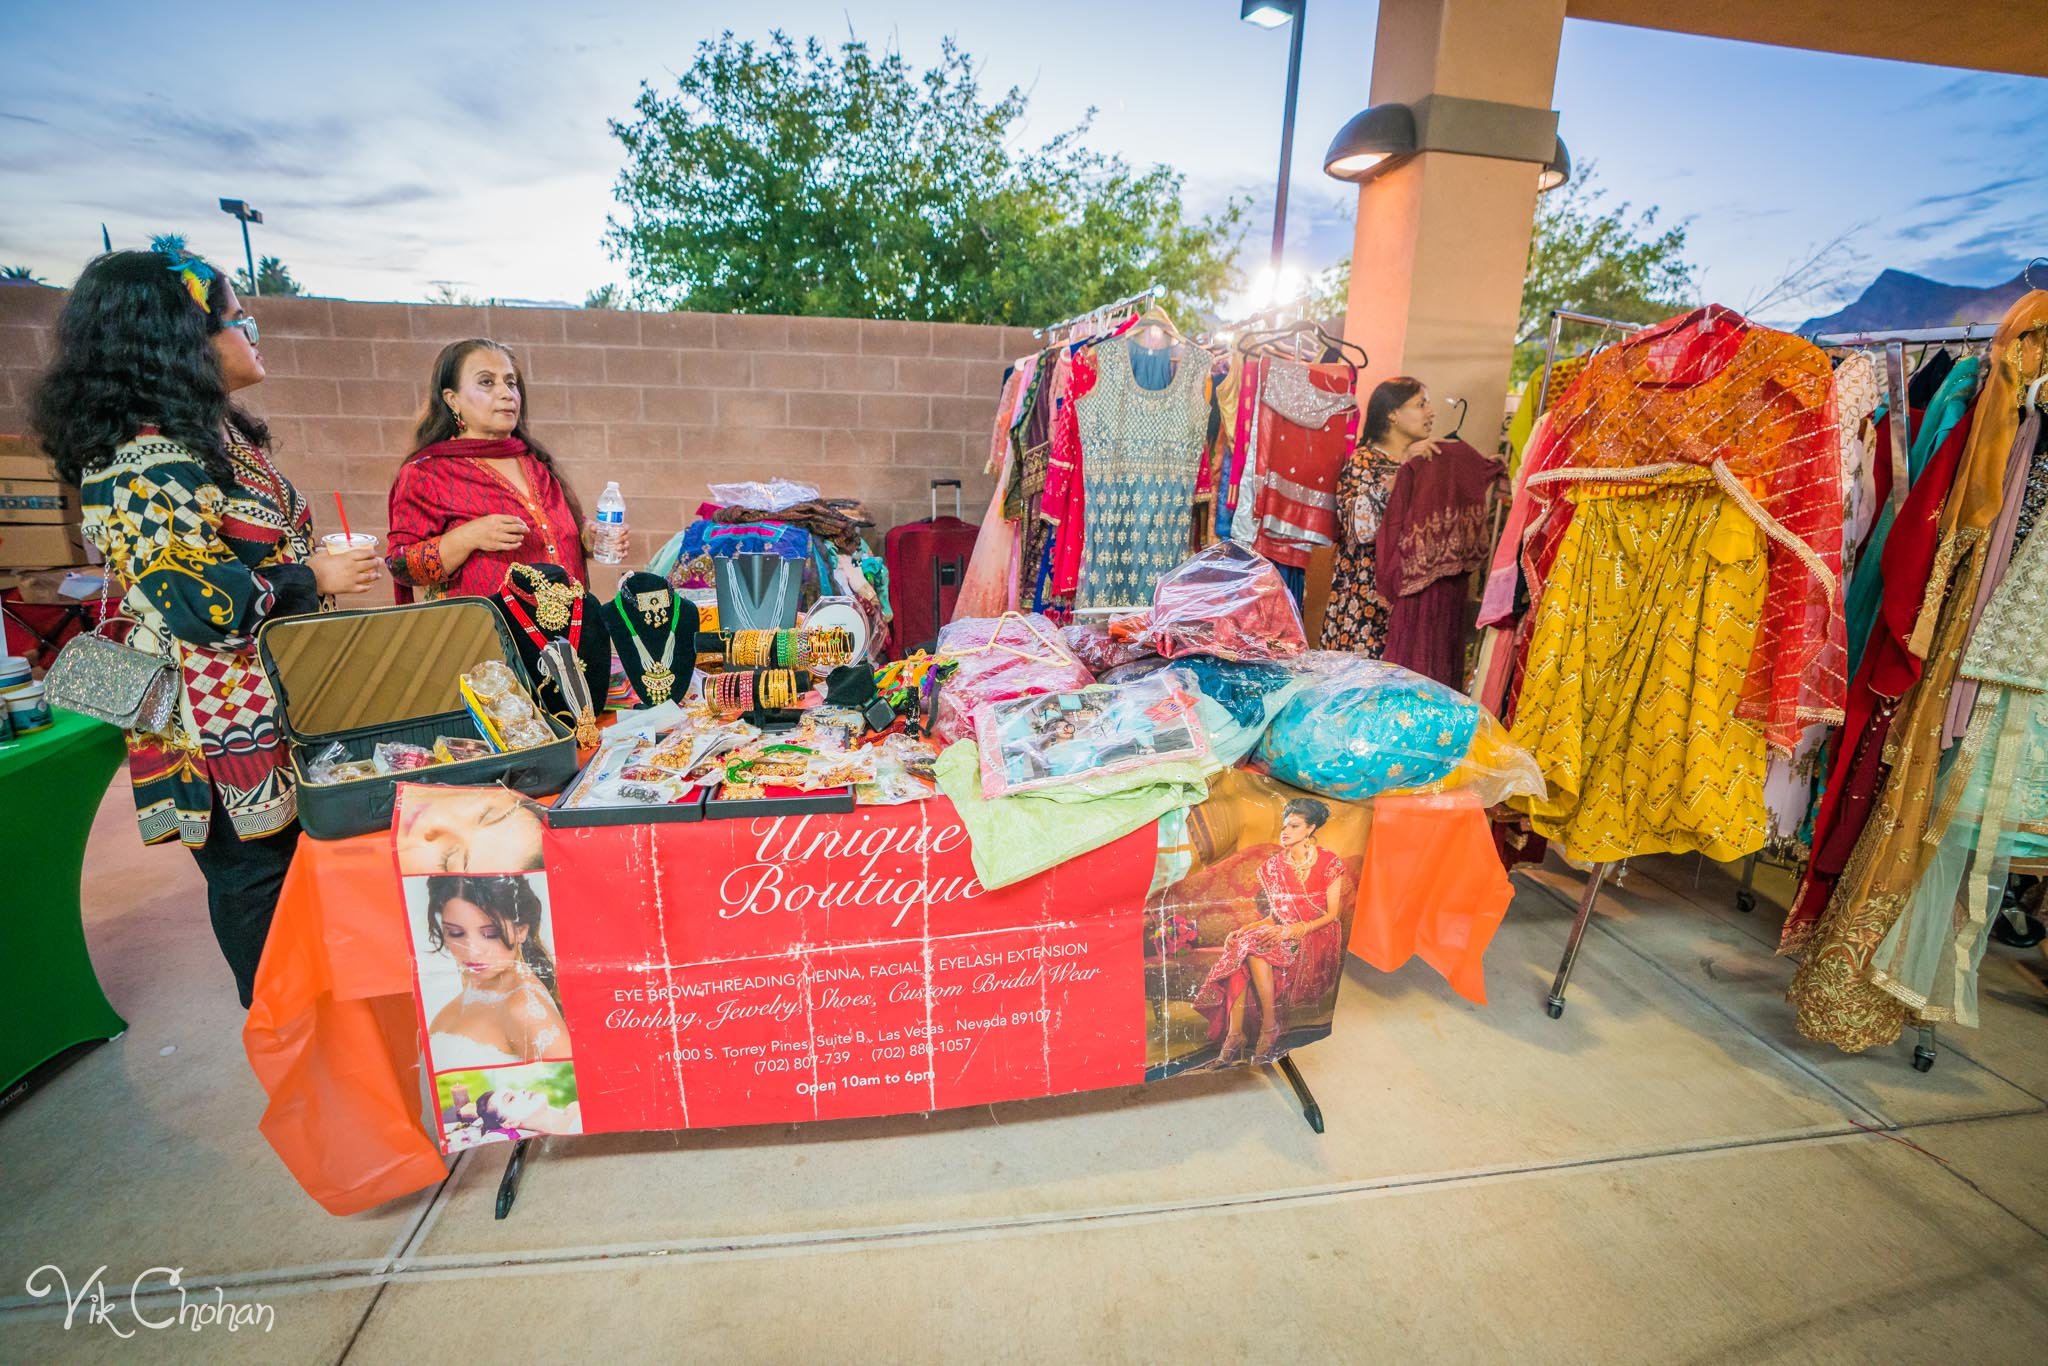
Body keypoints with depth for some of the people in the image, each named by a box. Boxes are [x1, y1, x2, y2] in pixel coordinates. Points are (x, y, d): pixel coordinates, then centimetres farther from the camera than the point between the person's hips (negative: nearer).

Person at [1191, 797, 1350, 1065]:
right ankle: (1234, 1035, -30)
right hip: (1284, 937, 5)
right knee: (1241, 944, -28)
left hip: (1317, 940, -5)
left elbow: (1333, 914, -7)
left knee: (1254, 945, -32)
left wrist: (1294, 930, -21)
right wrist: (1250, 927, -8)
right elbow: (1275, 915, 12)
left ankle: (1270, 1025, -23)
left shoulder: (1330, 864, -3)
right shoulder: (1274, 865, 11)